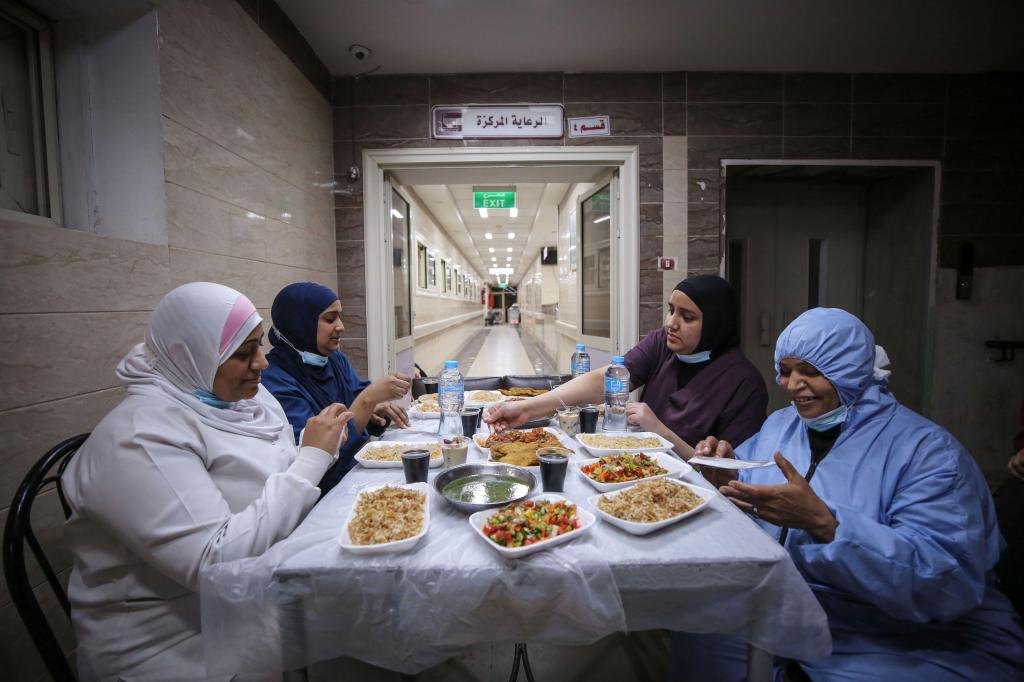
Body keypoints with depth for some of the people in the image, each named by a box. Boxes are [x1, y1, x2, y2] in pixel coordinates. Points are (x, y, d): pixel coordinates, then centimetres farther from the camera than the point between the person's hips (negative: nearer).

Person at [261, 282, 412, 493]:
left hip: (362, 468, 7)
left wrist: (374, 411, -13)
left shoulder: (336, 359, 5)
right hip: (327, 490, -7)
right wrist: (369, 399, -29)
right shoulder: (275, 382, -18)